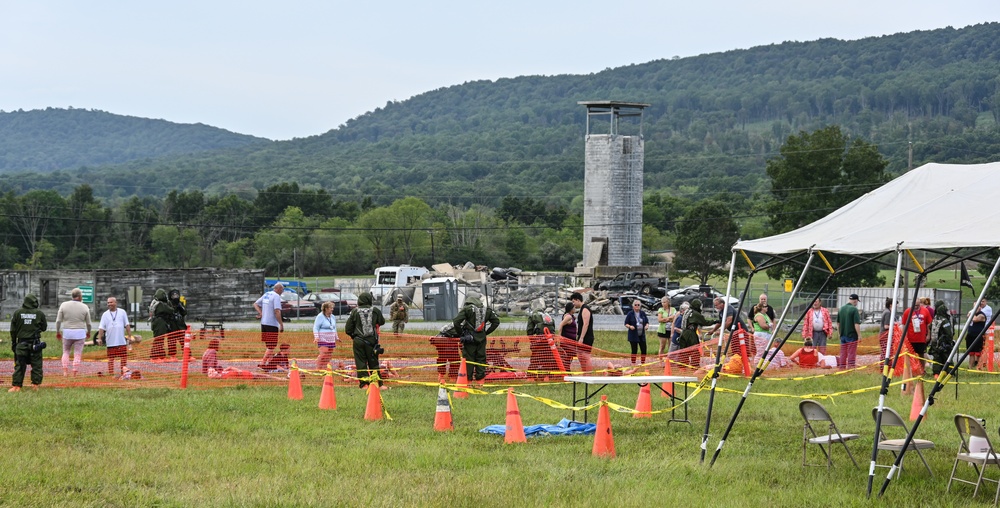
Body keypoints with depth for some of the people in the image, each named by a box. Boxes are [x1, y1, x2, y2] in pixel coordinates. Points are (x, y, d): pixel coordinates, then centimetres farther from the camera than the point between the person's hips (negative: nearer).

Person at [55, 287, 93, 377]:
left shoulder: (64, 305, -2)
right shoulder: (84, 307, -3)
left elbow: (58, 320, -3)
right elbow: (88, 323, 3)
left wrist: (57, 332, 10)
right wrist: (88, 332, 21)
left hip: (67, 333, 1)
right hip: (80, 333, -1)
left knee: (66, 352, 18)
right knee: (77, 354, 4)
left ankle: (65, 371, 2)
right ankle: (74, 374, -2)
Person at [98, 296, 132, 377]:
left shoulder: (122, 312, 5)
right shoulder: (105, 314, 4)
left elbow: (127, 325, 7)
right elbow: (101, 328, 0)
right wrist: (99, 338, -11)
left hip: (122, 341, 0)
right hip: (110, 342, 0)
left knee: (124, 357, 2)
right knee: (111, 358, 1)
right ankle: (111, 373, 5)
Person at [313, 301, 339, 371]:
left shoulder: (332, 317, 15)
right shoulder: (320, 317, -6)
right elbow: (315, 327, -9)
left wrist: (336, 338, 27)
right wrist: (316, 337, -20)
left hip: (331, 340, 7)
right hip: (323, 340, -7)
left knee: (329, 356, 3)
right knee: (323, 354, -18)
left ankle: (324, 368, 11)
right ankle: (318, 368, -12)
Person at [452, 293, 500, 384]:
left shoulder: (466, 309, -5)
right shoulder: (486, 310, 8)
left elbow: (456, 322, -14)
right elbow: (496, 321, 12)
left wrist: (461, 332, 0)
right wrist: (487, 332, 13)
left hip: (469, 338, -4)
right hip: (481, 338, 4)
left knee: (468, 359, 2)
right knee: (481, 359, 10)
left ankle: (468, 381, 1)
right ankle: (480, 380, 11)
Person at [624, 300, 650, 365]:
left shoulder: (642, 313, 8)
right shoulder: (630, 314, -3)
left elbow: (647, 321, 13)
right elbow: (626, 323, -2)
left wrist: (647, 325, -9)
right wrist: (630, 326, -22)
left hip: (642, 335, 4)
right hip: (633, 335, -4)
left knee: (644, 350, 1)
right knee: (634, 350, -2)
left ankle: (642, 363, 13)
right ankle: (633, 364, 6)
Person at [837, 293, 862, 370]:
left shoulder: (841, 309, 8)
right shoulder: (854, 309, -13)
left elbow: (838, 323, 14)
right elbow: (856, 324, -17)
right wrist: (859, 335, -10)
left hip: (843, 335, 6)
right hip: (852, 335, -6)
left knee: (843, 353, 13)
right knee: (851, 353, -2)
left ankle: (842, 367, 17)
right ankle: (850, 367, -4)